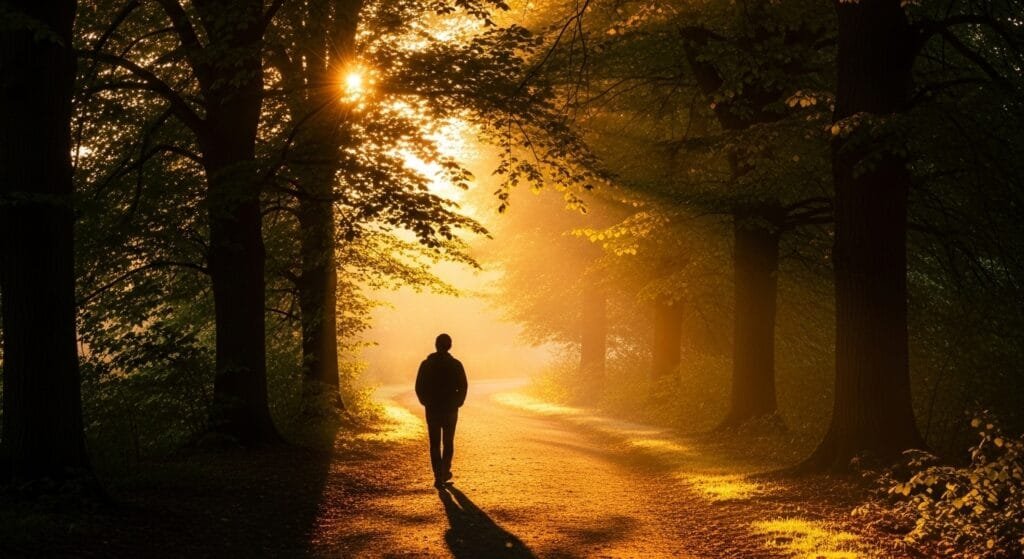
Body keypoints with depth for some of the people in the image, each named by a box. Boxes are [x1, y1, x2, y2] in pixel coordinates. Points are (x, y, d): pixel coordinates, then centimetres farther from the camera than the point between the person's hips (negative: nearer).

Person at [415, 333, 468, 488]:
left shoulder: (426, 364, -3)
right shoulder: (455, 364, -6)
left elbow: (419, 387, -2)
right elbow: (463, 387, -7)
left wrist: (426, 402, 11)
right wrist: (457, 403, 7)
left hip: (432, 409, 0)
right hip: (450, 409, 0)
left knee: (435, 444, 4)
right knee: (448, 442, 16)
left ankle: (439, 476, -5)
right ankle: (445, 472, 20)